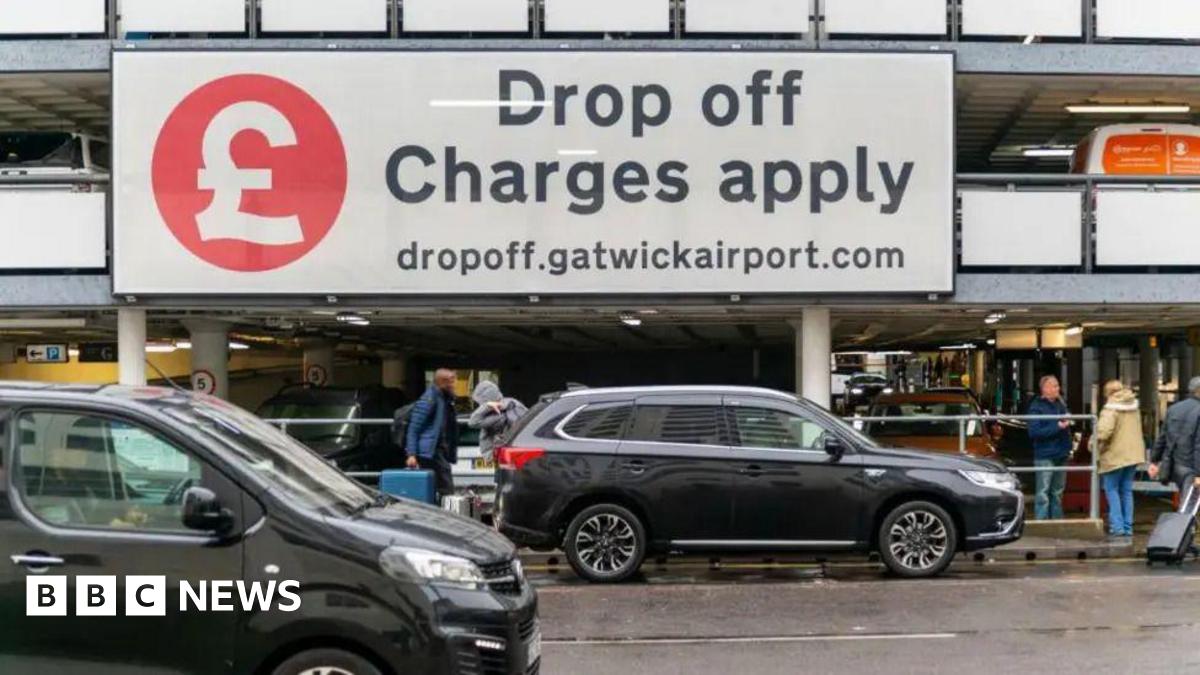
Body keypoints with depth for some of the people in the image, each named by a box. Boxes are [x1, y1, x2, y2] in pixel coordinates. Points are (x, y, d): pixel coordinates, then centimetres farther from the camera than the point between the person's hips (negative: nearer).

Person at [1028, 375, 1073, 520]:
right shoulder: (1036, 407, -7)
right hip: (1045, 457, -7)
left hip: (1061, 455, 7)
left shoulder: (1060, 405, 13)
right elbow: (1034, 432, -17)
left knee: (1057, 493, 12)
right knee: (1043, 495, -7)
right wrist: (1057, 427, -18)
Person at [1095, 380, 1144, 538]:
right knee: (1127, 491, 13)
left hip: (1115, 455, -7)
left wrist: (1098, 444, -12)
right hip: (1133, 453, 7)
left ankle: (1117, 526, -4)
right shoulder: (1133, 406, 9)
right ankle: (1128, 527, 13)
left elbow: (1104, 430, -28)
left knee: (1112, 490, 4)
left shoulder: (1111, 408, -15)